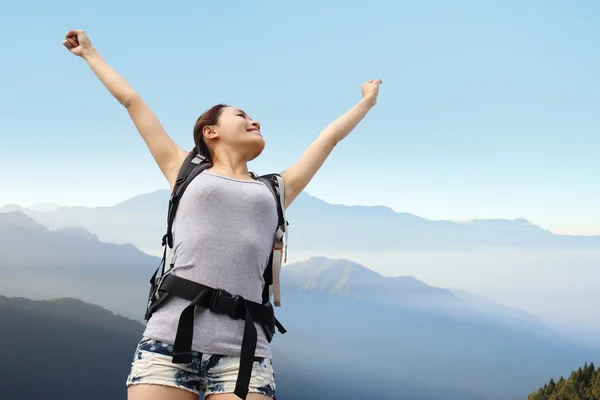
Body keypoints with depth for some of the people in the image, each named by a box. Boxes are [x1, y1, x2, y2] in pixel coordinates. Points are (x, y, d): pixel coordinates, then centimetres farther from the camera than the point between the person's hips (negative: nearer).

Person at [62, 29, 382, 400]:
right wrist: (90, 53, 37)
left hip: (241, 353, 1)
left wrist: (367, 101, 48)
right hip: (169, 340, -1)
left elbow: (330, 136, 36)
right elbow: (131, 100, 29)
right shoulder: (186, 172, 20)